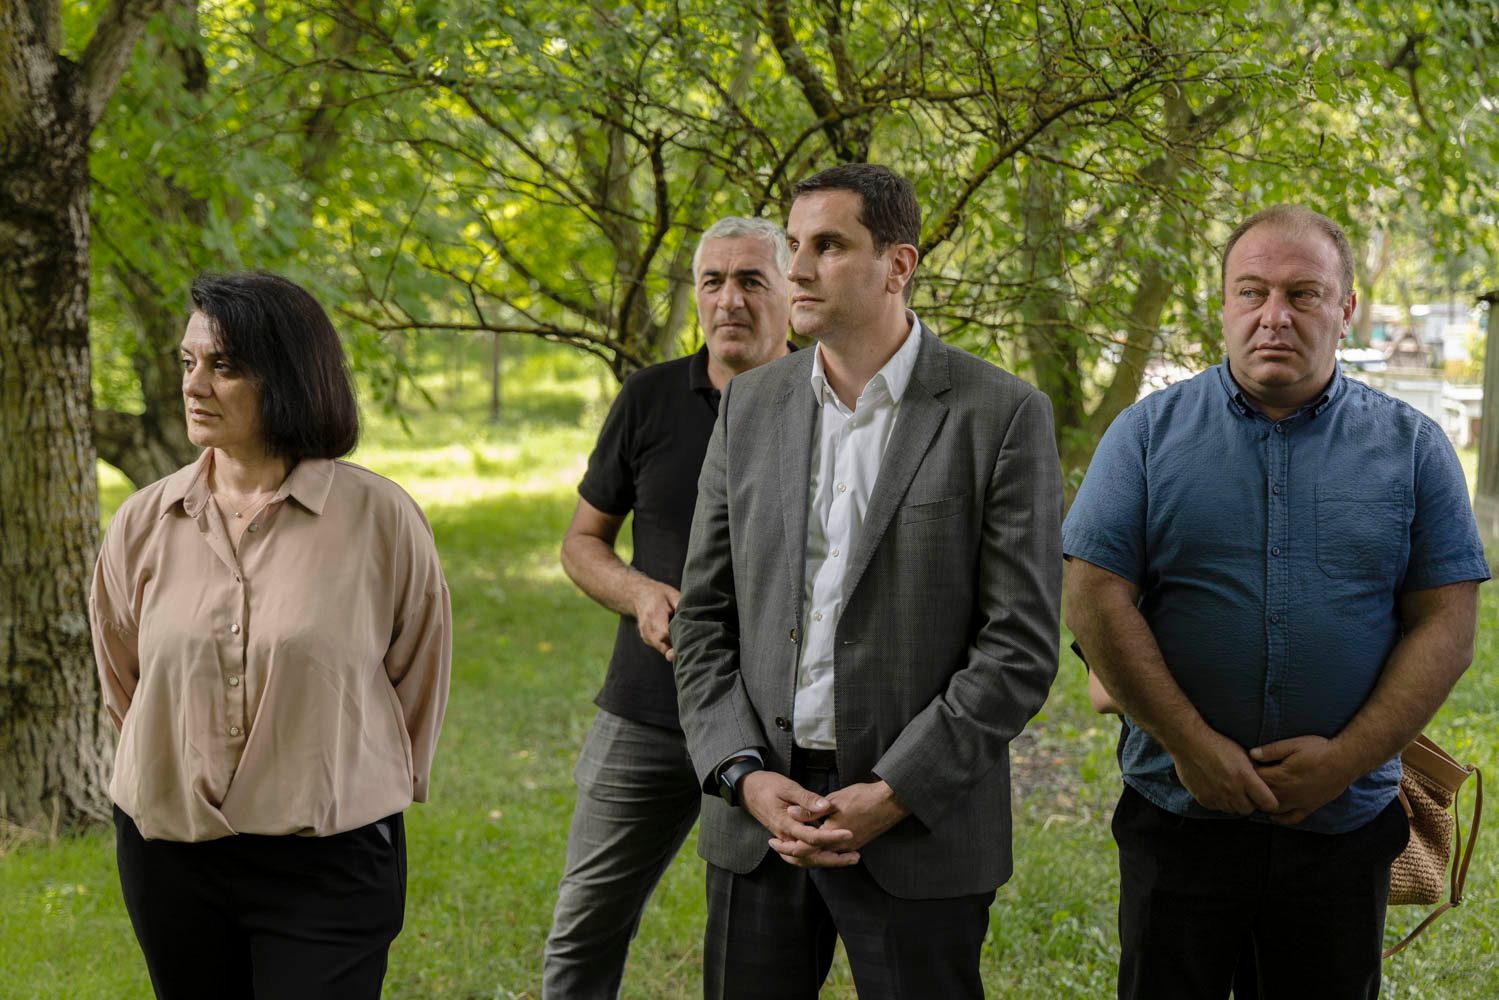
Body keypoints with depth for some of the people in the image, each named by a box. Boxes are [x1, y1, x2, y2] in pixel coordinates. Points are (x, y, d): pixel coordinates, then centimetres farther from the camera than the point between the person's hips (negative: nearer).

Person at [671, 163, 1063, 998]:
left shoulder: (1002, 416, -5)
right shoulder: (752, 406, 8)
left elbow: (1020, 644, -9)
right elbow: (704, 618, 9)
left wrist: (892, 795, -14)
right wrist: (746, 777, -6)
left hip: (920, 827, -4)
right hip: (758, 808, 4)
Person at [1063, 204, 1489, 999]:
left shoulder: (1411, 448, 3)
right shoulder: (1151, 433, 1)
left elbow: (1445, 626, -1)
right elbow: (1095, 599, -6)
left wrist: (1346, 760, -11)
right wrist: (1191, 746, -13)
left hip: (1346, 824, 1)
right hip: (1179, 812, -1)